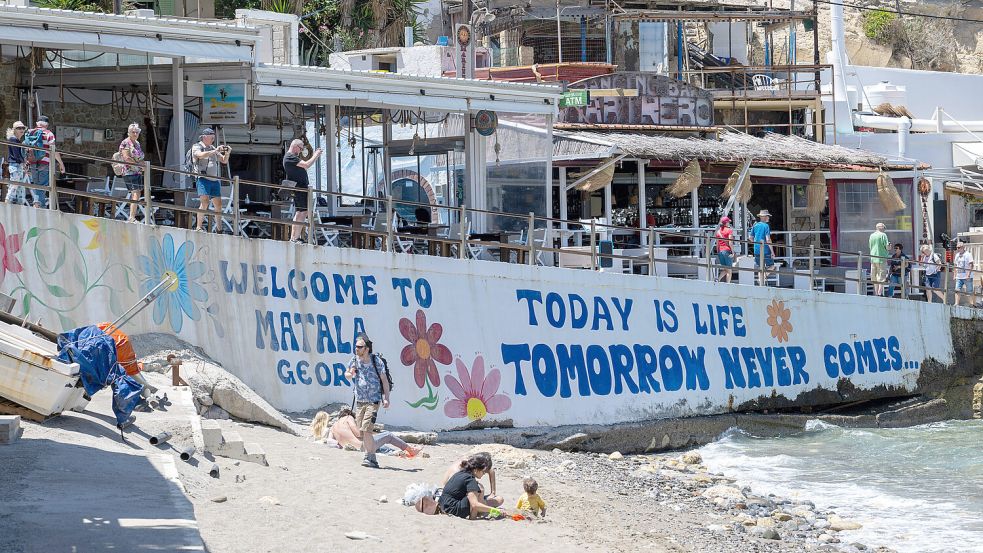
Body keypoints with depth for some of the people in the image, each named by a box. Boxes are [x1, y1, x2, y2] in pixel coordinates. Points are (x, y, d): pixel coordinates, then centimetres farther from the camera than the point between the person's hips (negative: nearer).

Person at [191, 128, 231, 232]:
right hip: (203, 179, -7)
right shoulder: (196, 147, 2)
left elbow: (224, 161, 20)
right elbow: (200, 155, -21)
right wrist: (215, 151, -26)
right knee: (204, 202, -20)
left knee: (218, 205, 6)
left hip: (215, 180, 7)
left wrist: (227, 153, -1)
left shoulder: (212, 149, 20)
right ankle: (198, 227, -20)